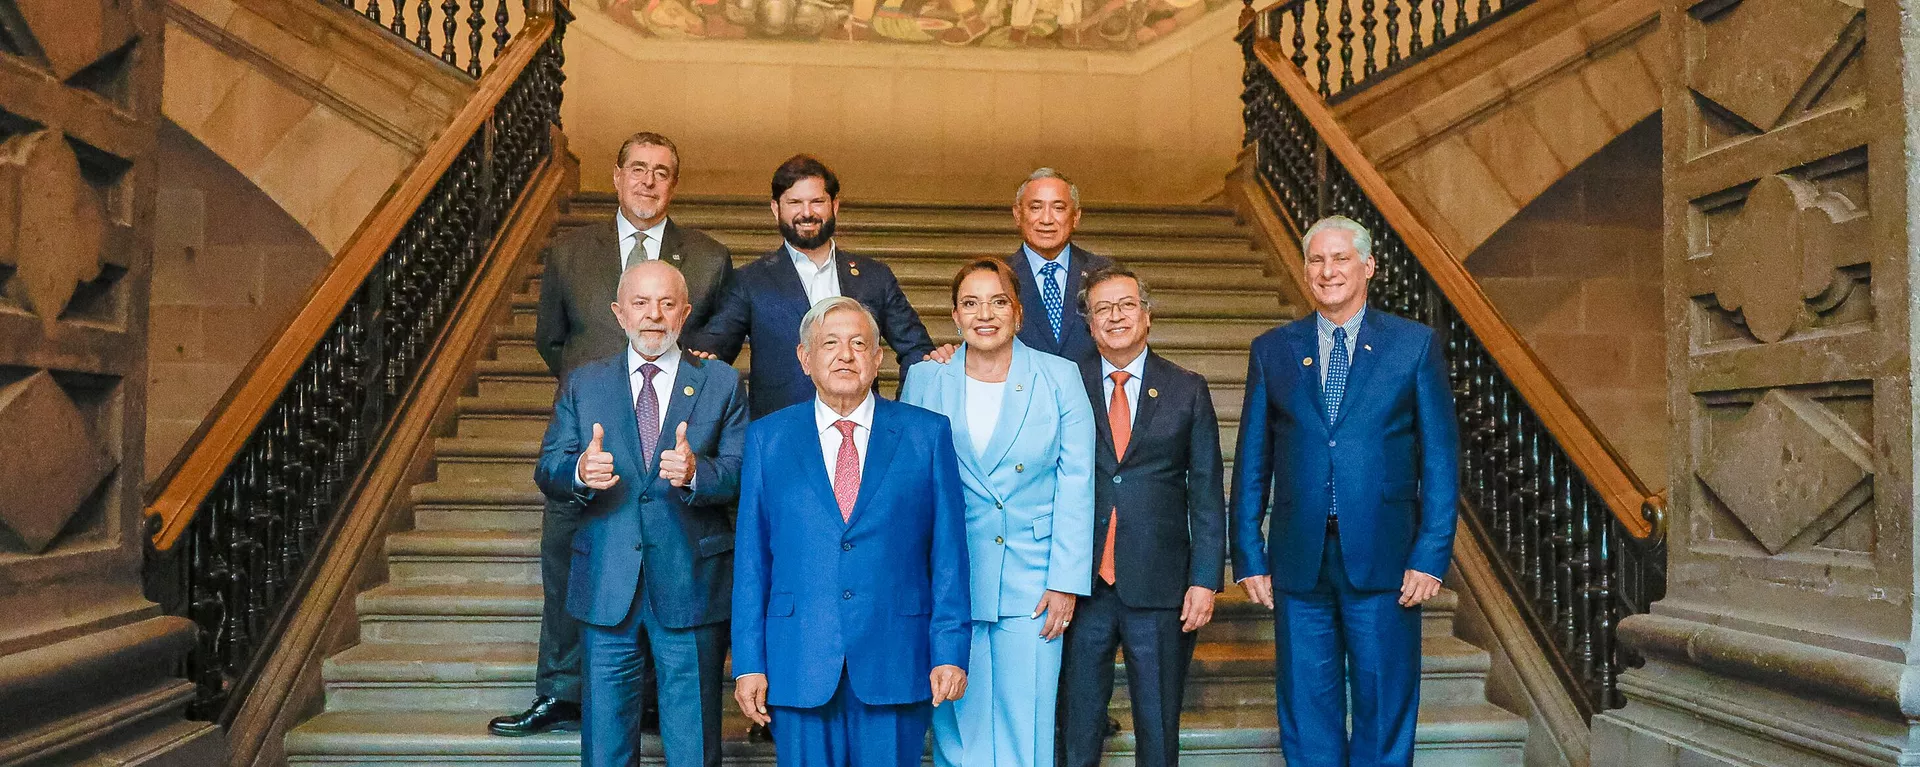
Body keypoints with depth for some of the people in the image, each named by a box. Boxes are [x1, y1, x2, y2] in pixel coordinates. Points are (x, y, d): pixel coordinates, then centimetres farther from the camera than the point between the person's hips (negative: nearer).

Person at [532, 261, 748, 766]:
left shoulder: (722, 384, 3)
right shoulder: (583, 385, 9)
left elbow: (743, 475, -5)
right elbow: (547, 472, 2)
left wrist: (696, 472, -26)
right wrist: (580, 473, -21)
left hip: (690, 588, -1)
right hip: (607, 587, 2)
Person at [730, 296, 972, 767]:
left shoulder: (927, 433, 4)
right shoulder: (767, 438, 7)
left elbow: (948, 551, 2)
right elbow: (751, 558, 5)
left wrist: (950, 652, -4)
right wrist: (749, 663, 0)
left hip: (895, 663, 0)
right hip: (798, 665, 1)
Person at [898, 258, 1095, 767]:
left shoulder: (1060, 378, 1)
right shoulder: (924, 380, 4)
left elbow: (1076, 483, -1)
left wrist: (1066, 582, -5)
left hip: (1031, 583, 0)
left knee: (1026, 724, 3)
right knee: (957, 722, 7)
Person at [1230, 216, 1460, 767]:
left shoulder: (1415, 344, 4)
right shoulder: (1272, 349, 8)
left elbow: (1440, 458, 1)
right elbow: (1252, 463, 7)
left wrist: (1431, 554, -7)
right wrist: (1249, 557, 2)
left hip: (1384, 557, -1)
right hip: (1299, 559, 2)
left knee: (1386, 713, 8)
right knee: (1307, 719, 9)